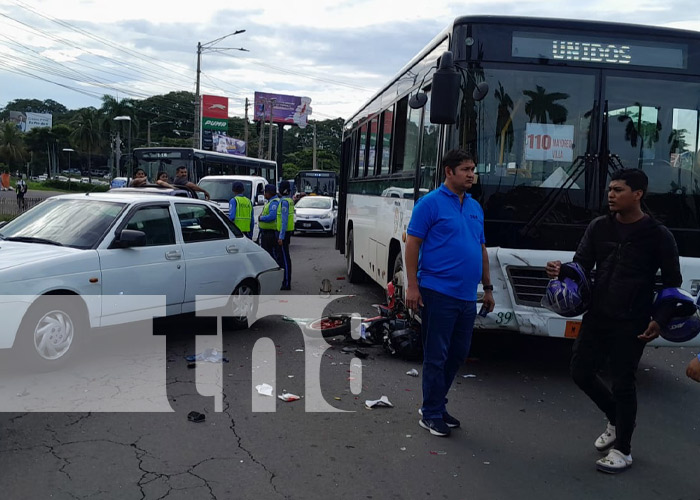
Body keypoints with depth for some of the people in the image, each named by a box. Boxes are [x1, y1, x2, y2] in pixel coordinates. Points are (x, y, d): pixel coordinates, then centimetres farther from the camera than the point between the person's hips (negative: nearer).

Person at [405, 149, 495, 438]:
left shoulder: (475, 207, 14)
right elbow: (412, 244, -9)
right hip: (438, 293, -7)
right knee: (436, 356, 1)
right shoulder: (431, 203, -7)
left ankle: (436, 405, 30)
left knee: (458, 354, 14)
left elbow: (482, 250, 19)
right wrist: (412, 285, -15)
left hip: (467, 296, 7)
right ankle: (432, 414, 15)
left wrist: (487, 288, 17)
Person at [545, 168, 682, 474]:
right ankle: (616, 420, 36)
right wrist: (562, 270, -23)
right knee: (581, 372, 9)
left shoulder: (658, 236, -8)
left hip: (631, 324, -5)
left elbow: (672, 283, -1)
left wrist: (660, 320, -11)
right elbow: (581, 265, 0)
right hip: (596, 317, 5)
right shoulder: (599, 227, 3)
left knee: (623, 383, 1)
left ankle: (622, 451, 19)